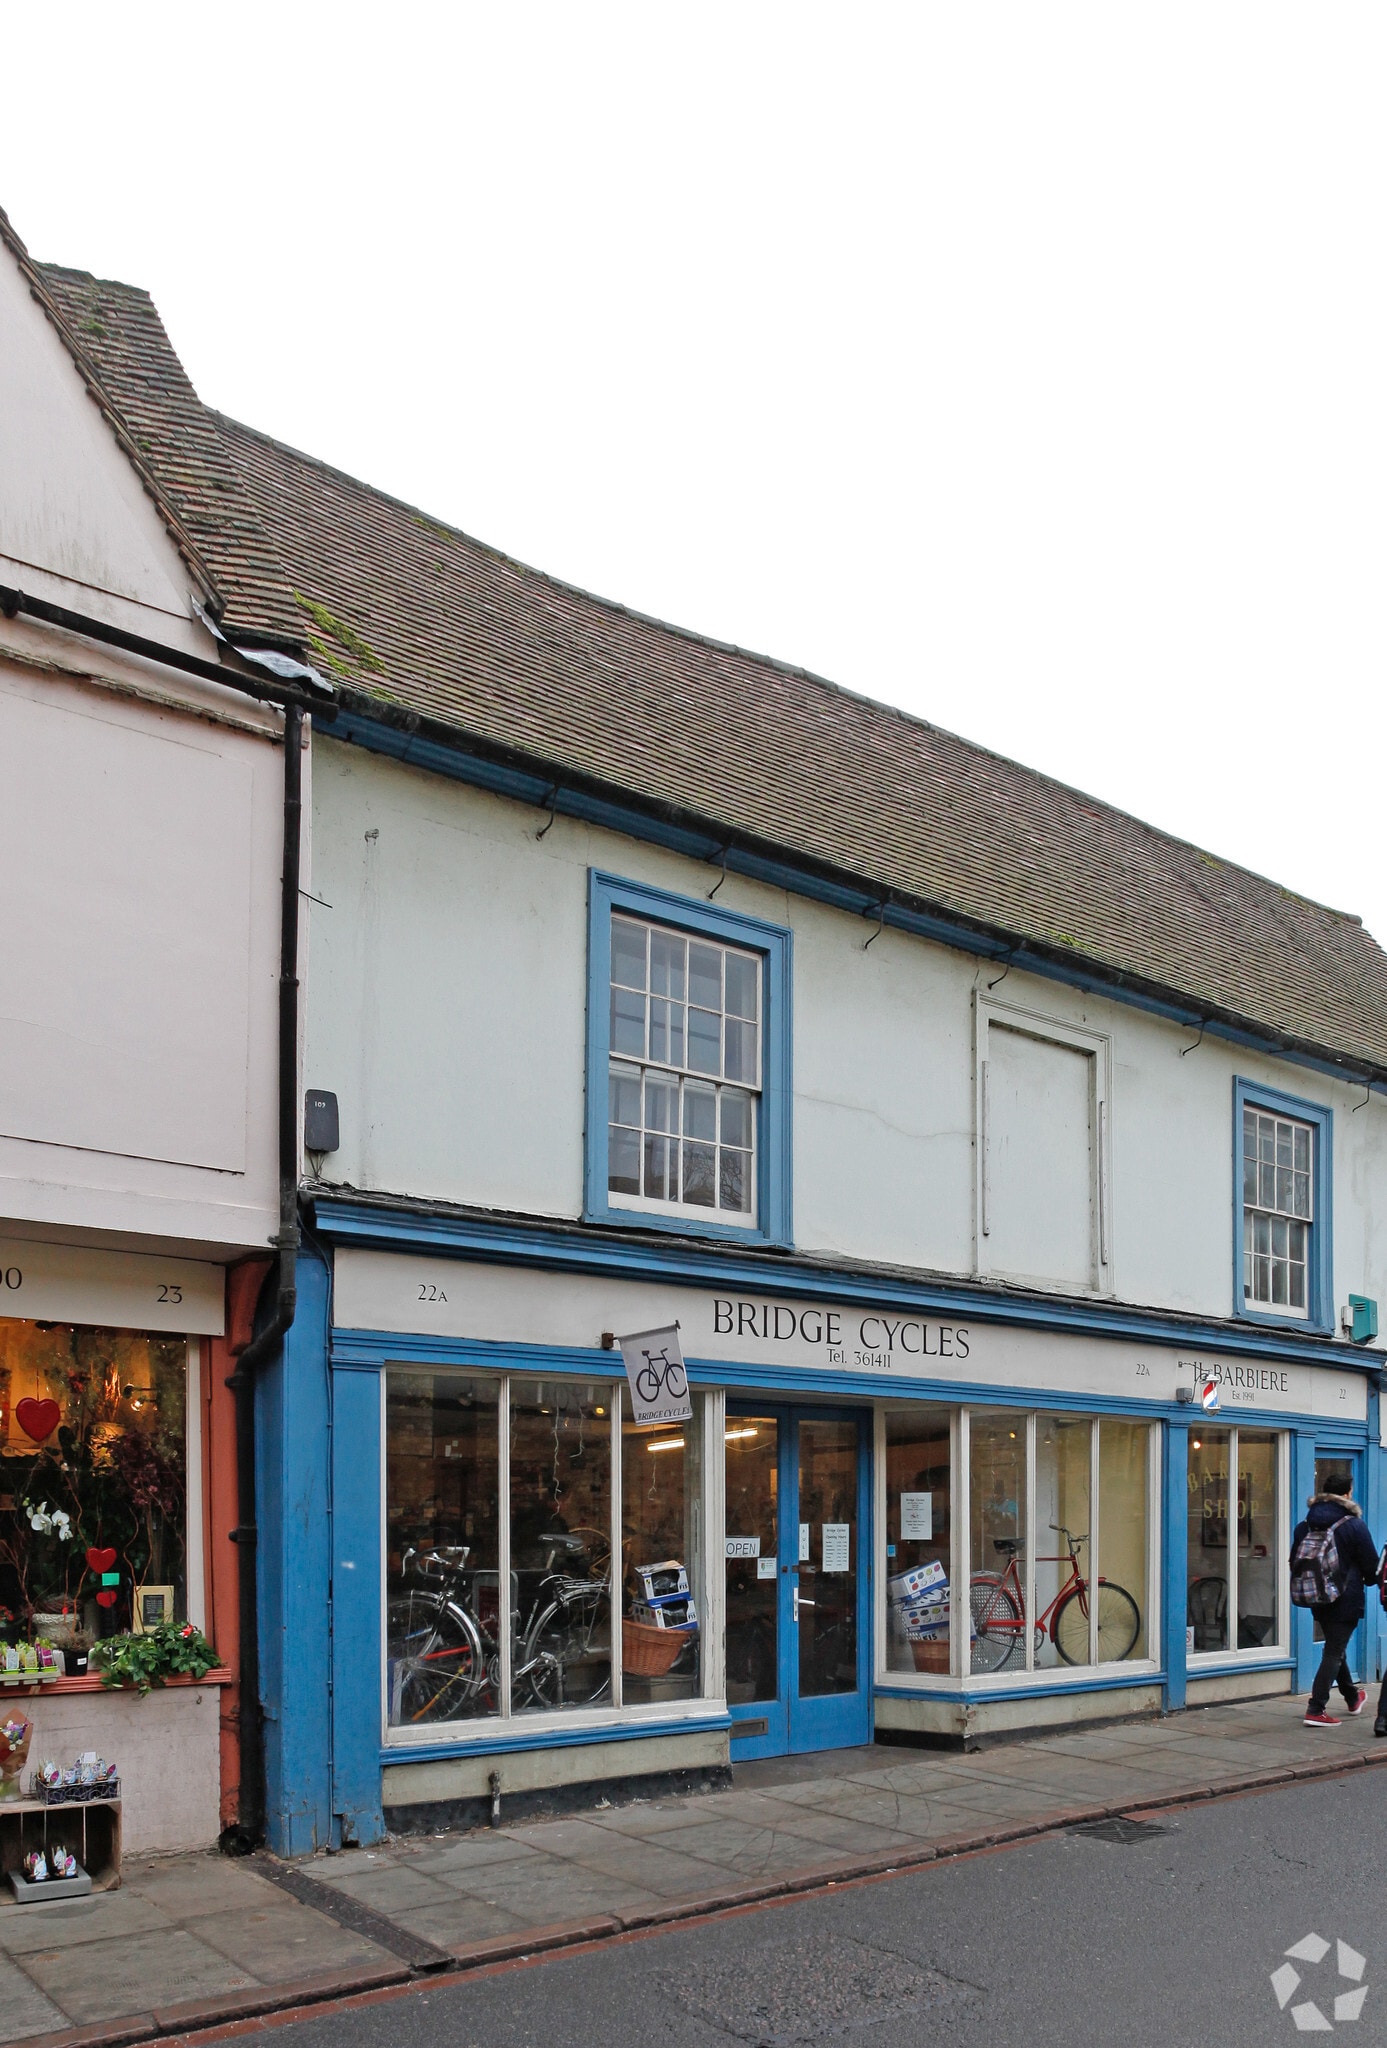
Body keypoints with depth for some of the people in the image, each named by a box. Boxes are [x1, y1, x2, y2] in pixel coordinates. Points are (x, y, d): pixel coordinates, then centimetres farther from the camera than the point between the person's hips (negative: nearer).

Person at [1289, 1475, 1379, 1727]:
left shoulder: (1305, 1526, 2)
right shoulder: (1354, 1525, -13)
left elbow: (1294, 1562, 6)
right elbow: (1371, 1564, -7)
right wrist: (1369, 1580, 15)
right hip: (1346, 1599, -6)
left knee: (1335, 1647, 22)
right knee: (1334, 1652, -3)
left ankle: (1352, 1697, 41)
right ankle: (1316, 1710, -9)